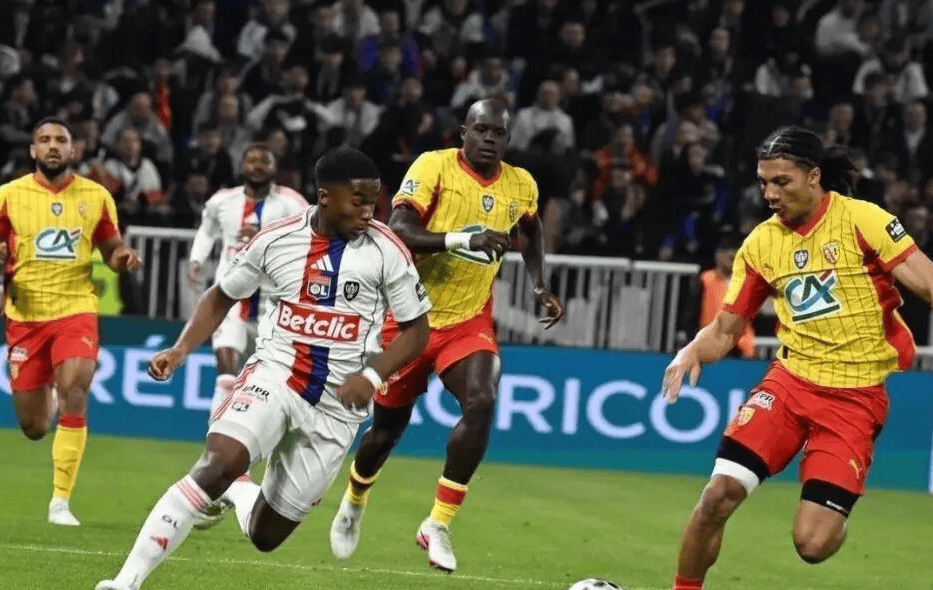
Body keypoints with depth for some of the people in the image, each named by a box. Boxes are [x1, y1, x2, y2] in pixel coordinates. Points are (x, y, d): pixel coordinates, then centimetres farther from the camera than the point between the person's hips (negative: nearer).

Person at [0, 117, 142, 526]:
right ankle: (46, 396, 46)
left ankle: (60, 501, -13)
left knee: (74, 397, -22)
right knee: (34, 428, 5)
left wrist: (125, 258, -8)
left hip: (76, 311, -1)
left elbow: (111, 248, 15)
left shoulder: (96, 197, 4)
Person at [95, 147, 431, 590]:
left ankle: (233, 491, 43)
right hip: (273, 373, -1)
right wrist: (181, 349, -3)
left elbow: (416, 329, 0)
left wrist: (371, 375, -16)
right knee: (219, 462, -31)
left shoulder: (386, 251, -9)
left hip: (337, 404, 1)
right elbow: (222, 296, 12)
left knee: (264, 536, 5)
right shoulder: (276, 238, -4)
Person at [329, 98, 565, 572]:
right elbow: (396, 232, -27)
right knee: (389, 426, 11)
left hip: (468, 322, 2)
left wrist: (539, 286, 13)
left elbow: (531, 230, 24)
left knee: (482, 403, -25)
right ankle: (353, 502, 44)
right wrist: (461, 239, -38)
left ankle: (438, 525, -16)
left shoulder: (521, 186, 0)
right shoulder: (433, 167, -15)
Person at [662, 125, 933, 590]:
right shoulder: (761, 244, 5)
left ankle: (831, 509, 25)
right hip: (790, 381, 4)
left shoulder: (862, 220, -9)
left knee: (813, 545, -12)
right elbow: (726, 328, 12)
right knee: (720, 494, -16)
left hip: (856, 397, -4)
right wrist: (693, 352, -8)